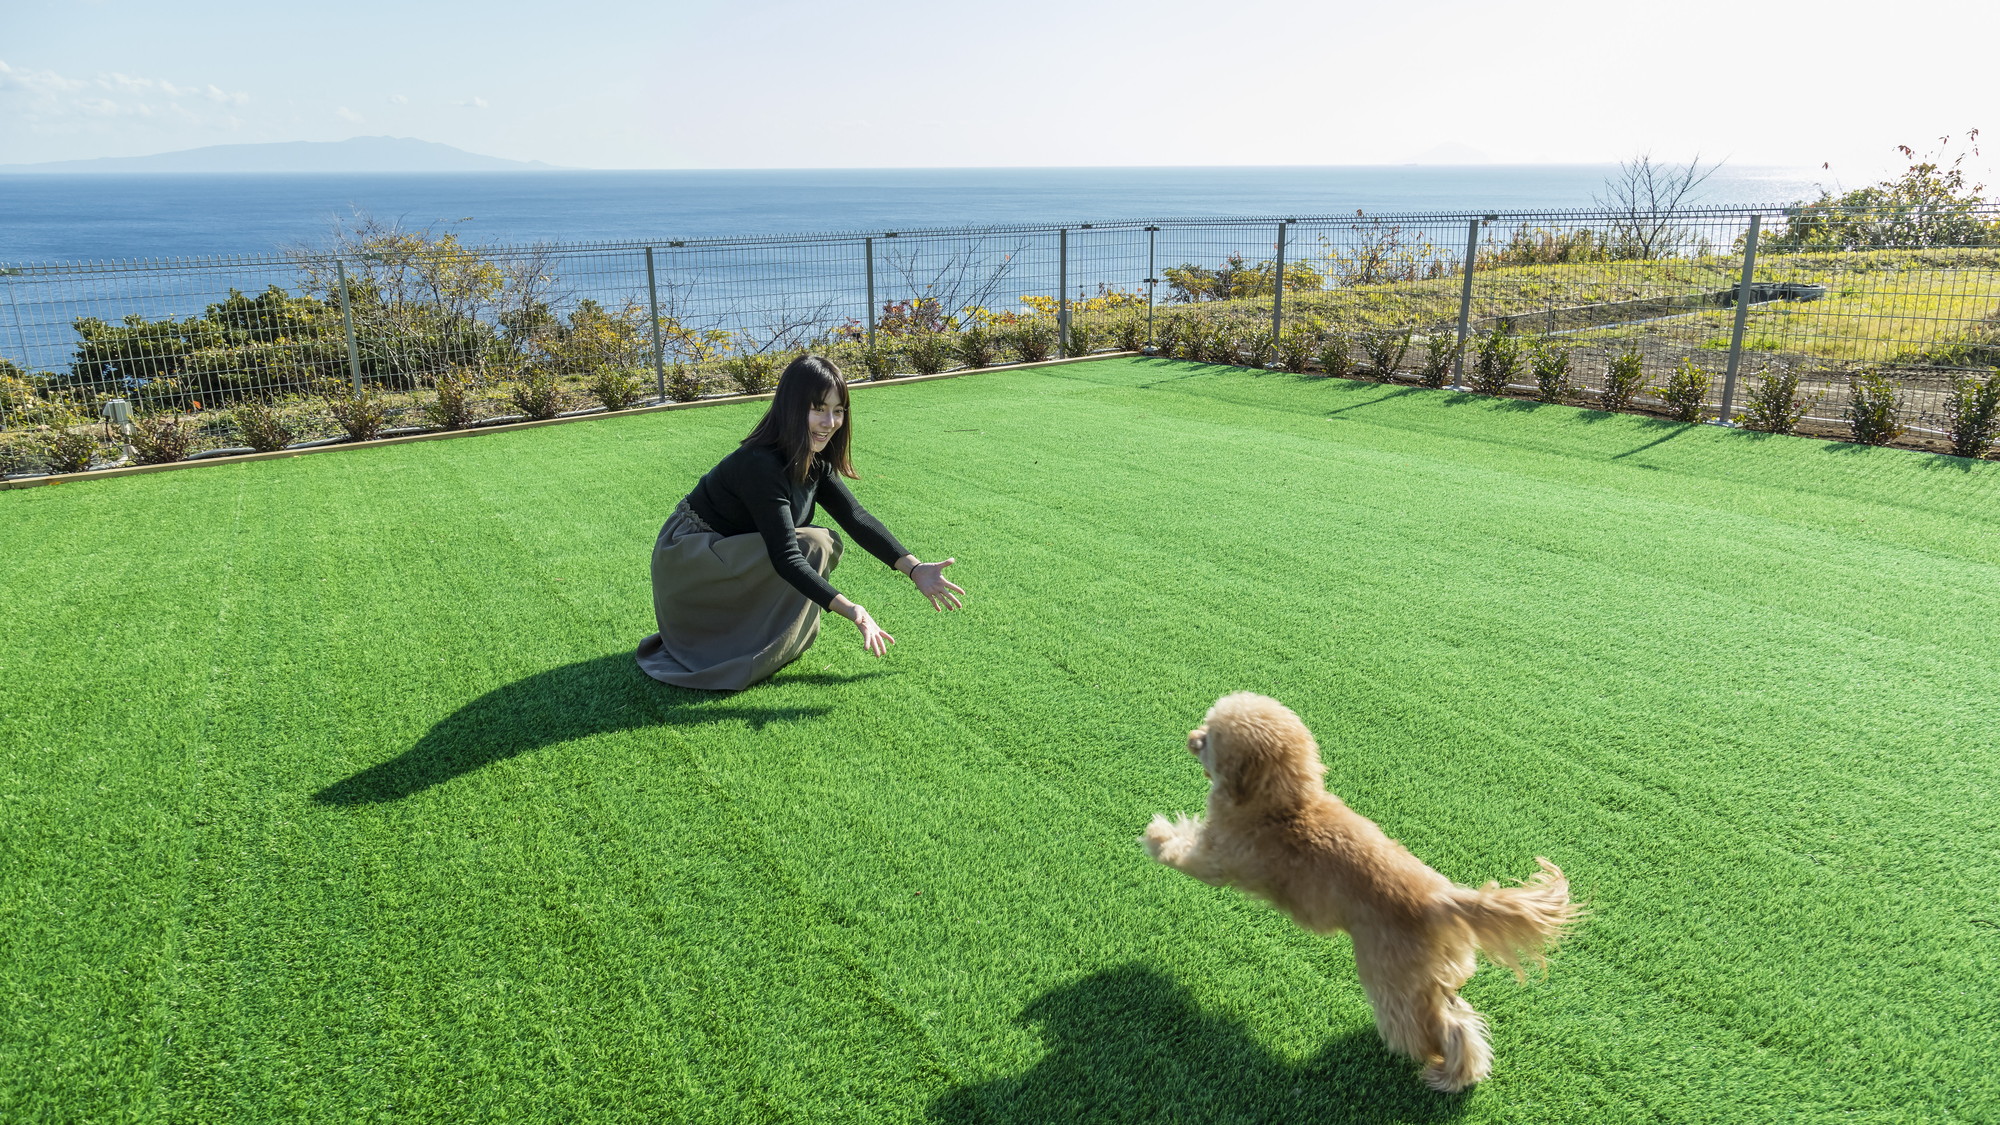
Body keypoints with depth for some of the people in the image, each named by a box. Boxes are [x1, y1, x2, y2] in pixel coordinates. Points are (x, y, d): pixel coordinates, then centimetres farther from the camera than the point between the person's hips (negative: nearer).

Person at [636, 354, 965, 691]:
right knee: (811, 547, -25)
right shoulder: (761, 465, -30)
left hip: (729, 555, 9)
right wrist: (850, 610, -42)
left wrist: (915, 568, -14)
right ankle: (748, 663, -13)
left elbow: (856, 517, -4)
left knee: (826, 543, -6)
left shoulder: (814, 462, -3)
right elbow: (786, 558, -35)